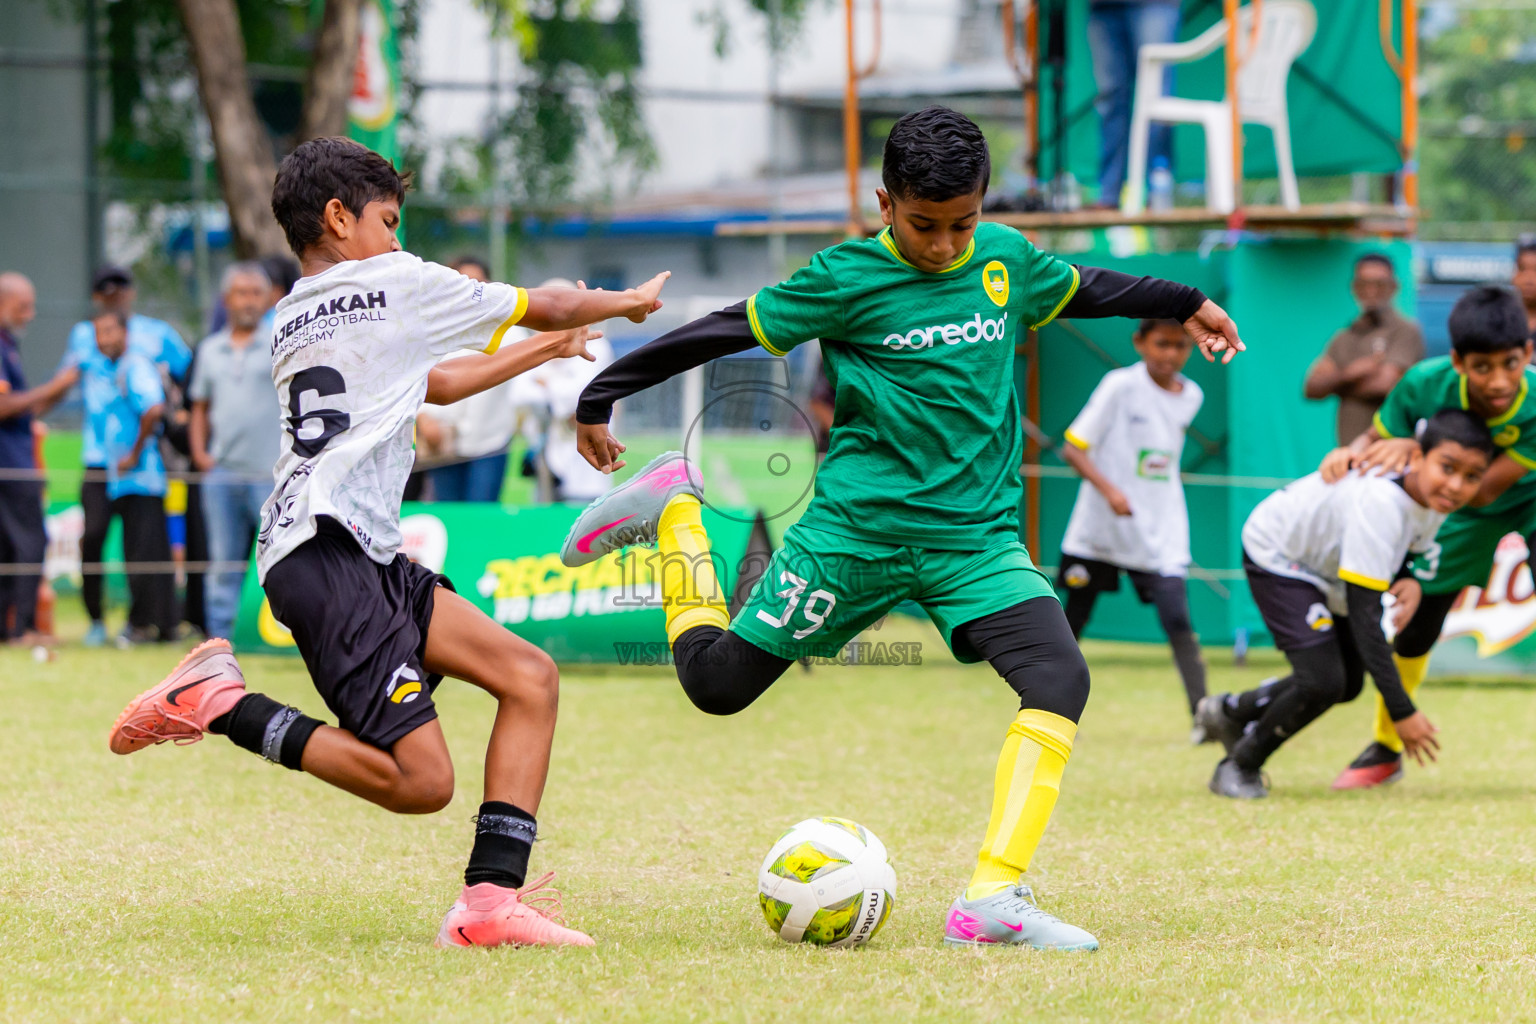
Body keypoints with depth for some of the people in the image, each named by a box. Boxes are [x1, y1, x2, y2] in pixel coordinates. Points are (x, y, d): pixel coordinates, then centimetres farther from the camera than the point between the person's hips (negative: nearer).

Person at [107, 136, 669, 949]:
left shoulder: (292, 320, 28)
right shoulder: (396, 282, 4)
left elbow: (436, 384, 41)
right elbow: (548, 307, 15)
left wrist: (544, 350, 49)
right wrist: (631, 301, 34)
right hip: (326, 553, -10)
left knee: (529, 676, 2)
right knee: (419, 780, -18)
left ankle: (492, 900, -9)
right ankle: (219, 704, -9)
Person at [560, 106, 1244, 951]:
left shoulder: (1003, 257, 6)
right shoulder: (848, 278, -9)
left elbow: (1079, 289, 28)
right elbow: (727, 332, -3)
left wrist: (1184, 304, 37)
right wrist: (602, 397, 1)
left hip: (978, 538, 4)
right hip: (857, 526, -3)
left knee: (1059, 678, -21)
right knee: (716, 682, 0)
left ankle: (992, 898, -24)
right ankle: (672, 508, 27)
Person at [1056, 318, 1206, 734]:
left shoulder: (1191, 396, 4)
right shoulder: (1121, 386, -12)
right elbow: (1073, 448, -15)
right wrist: (1109, 490, -28)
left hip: (1160, 533, 3)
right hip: (1099, 528, -3)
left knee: (1177, 620, -13)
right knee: (1073, 619, 7)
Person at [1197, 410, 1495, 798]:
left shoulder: (1432, 494, -17)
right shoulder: (1378, 503, -41)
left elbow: (1399, 550, 5)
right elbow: (1364, 614, -39)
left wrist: (1410, 583, -22)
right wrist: (1402, 712, -39)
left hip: (1325, 561, 8)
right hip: (1278, 557, -8)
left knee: (1348, 685, 14)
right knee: (1323, 682, -19)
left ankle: (1230, 712, 36)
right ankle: (1239, 767, 4)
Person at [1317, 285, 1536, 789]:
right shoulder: (1425, 384, -32)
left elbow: (1484, 489, -37)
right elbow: (1377, 438, -14)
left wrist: (1415, 451, -45)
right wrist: (1349, 453, -37)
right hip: (1466, 514, 3)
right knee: (1414, 623, 7)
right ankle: (1385, 750, 29)